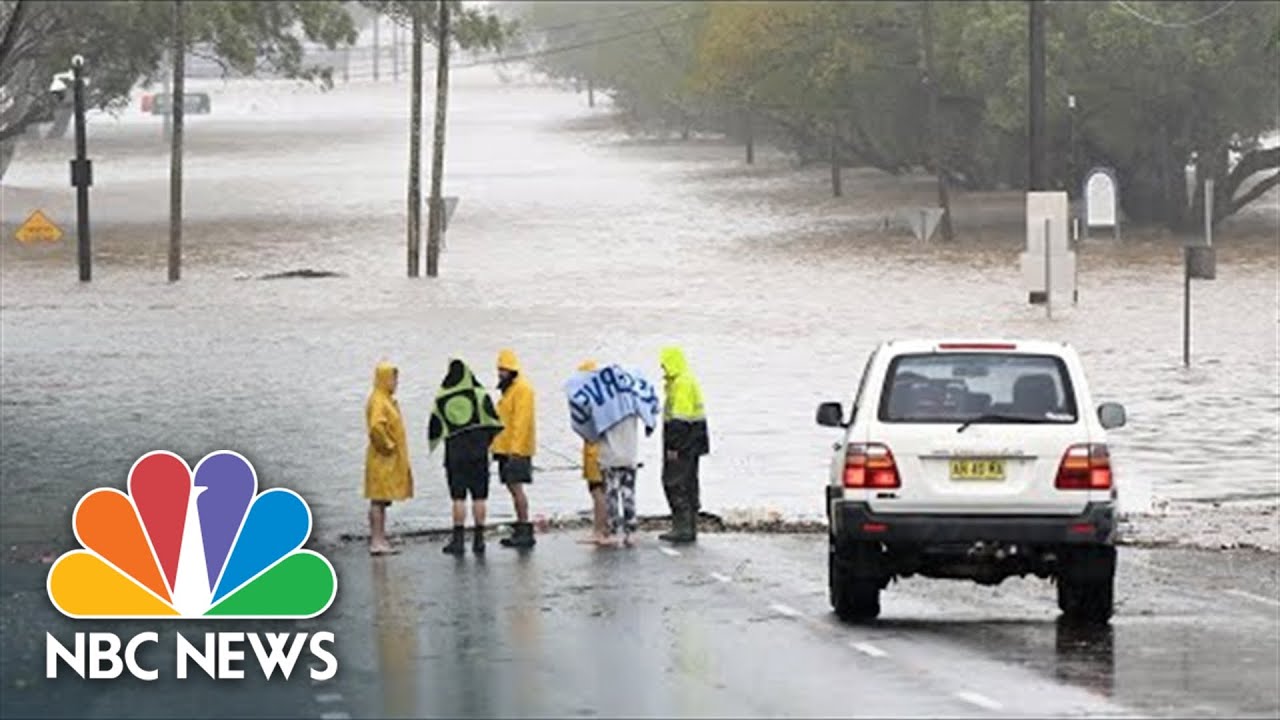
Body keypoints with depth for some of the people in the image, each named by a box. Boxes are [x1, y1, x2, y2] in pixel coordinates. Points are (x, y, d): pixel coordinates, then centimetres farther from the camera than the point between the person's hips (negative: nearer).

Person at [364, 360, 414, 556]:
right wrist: (387, 446, -19)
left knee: (383, 501, 11)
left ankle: (380, 541, 13)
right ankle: (377, 542, -9)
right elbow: (376, 426, -29)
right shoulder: (378, 401, -15)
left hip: (392, 460, 10)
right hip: (382, 460, -10)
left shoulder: (387, 400, 17)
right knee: (379, 500, -8)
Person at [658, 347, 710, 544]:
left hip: (682, 445, -11)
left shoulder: (681, 384, -17)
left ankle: (683, 527, -11)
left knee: (675, 483, -9)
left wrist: (673, 446, -21)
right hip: (691, 446, 11)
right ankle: (688, 528, 16)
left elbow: (679, 419, -22)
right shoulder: (688, 381, 16)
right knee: (688, 485, 12)